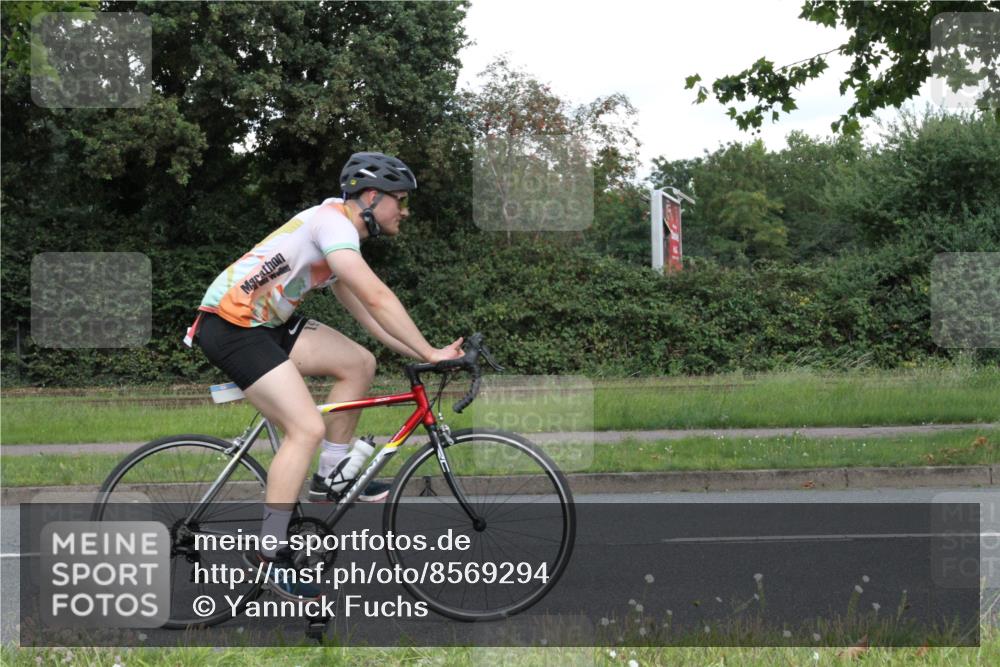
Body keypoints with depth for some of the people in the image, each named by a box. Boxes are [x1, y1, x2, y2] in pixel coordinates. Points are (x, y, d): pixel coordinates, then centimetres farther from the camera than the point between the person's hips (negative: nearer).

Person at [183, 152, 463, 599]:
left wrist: (423, 354, 10)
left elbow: (367, 315, 19)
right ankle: (271, 555, -12)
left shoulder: (341, 238, 17)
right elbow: (377, 298, -23)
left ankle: (329, 477, 16)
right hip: (230, 325, -10)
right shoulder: (333, 221, -15)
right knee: (307, 428, -17)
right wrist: (430, 354, -19)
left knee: (358, 364, 5)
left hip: (266, 323, 10)